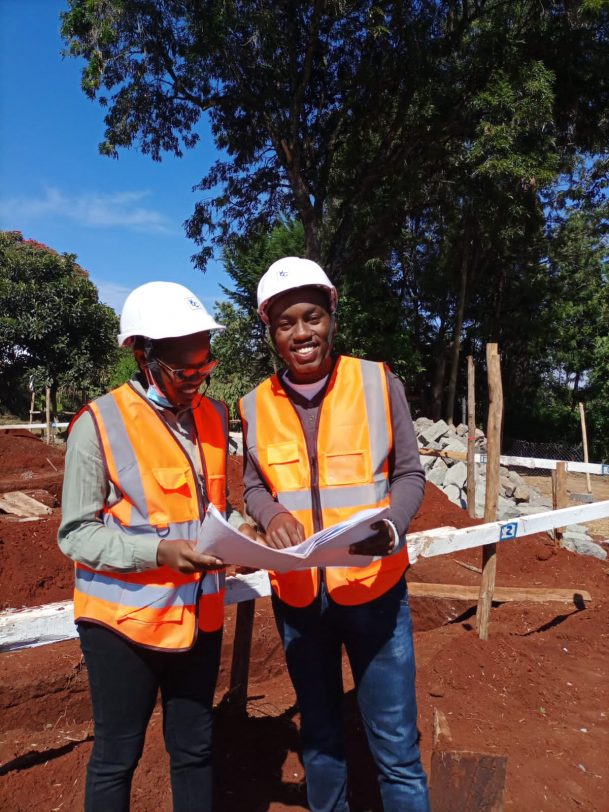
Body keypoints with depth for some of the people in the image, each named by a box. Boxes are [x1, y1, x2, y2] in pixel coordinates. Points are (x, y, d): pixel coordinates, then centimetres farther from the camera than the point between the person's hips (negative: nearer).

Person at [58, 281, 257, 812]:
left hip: (200, 615, 5)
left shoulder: (214, 417, 2)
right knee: (117, 756, 15)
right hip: (124, 620, -4)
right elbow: (76, 533, -13)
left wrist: (237, 530, -10)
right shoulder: (100, 424, -15)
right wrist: (158, 552, -25)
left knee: (195, 749, 20)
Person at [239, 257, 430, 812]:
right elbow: (253, 485, 6)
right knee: (319, 732, 24)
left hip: (373, 587, -2)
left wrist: (391, 527, -24)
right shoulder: (256, 405, -3)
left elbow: (409, 475, -4)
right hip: (296, 593, 3)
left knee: (395, 746, 11)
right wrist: (272, 515, -17)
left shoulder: (378, 382, -8)